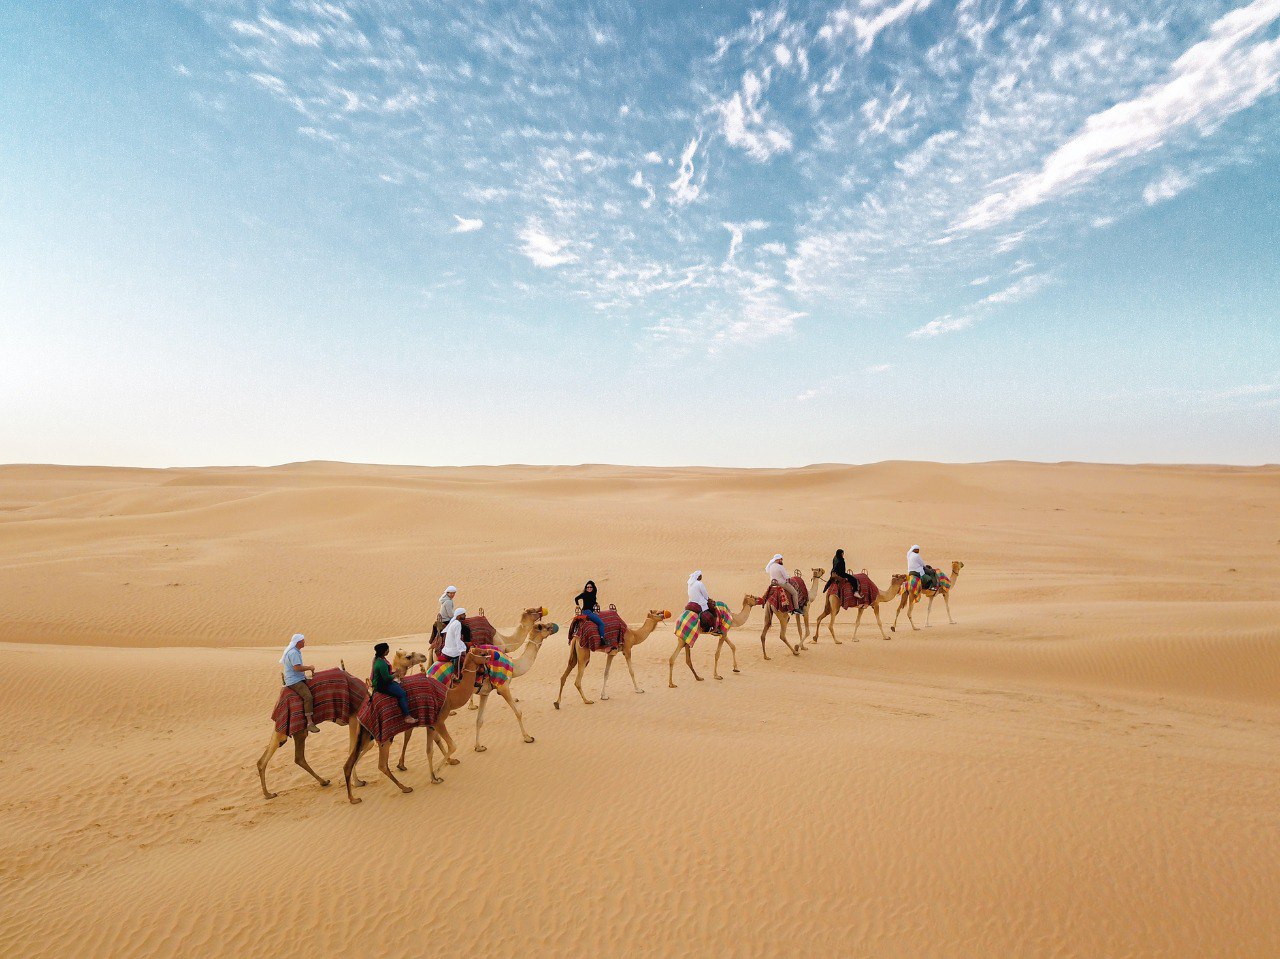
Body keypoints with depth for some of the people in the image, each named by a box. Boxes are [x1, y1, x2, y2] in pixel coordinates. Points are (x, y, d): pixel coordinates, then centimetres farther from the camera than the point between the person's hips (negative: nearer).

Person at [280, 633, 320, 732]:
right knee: (308, 696, -25)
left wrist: (309, 668, 13)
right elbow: (297, 668, -26)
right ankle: (310, 723, -28)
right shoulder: (293, 653, -18)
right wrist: (310, 668, -13)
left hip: (299, 679, 11)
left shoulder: (296, 651, 16)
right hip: (294, 681, -11)